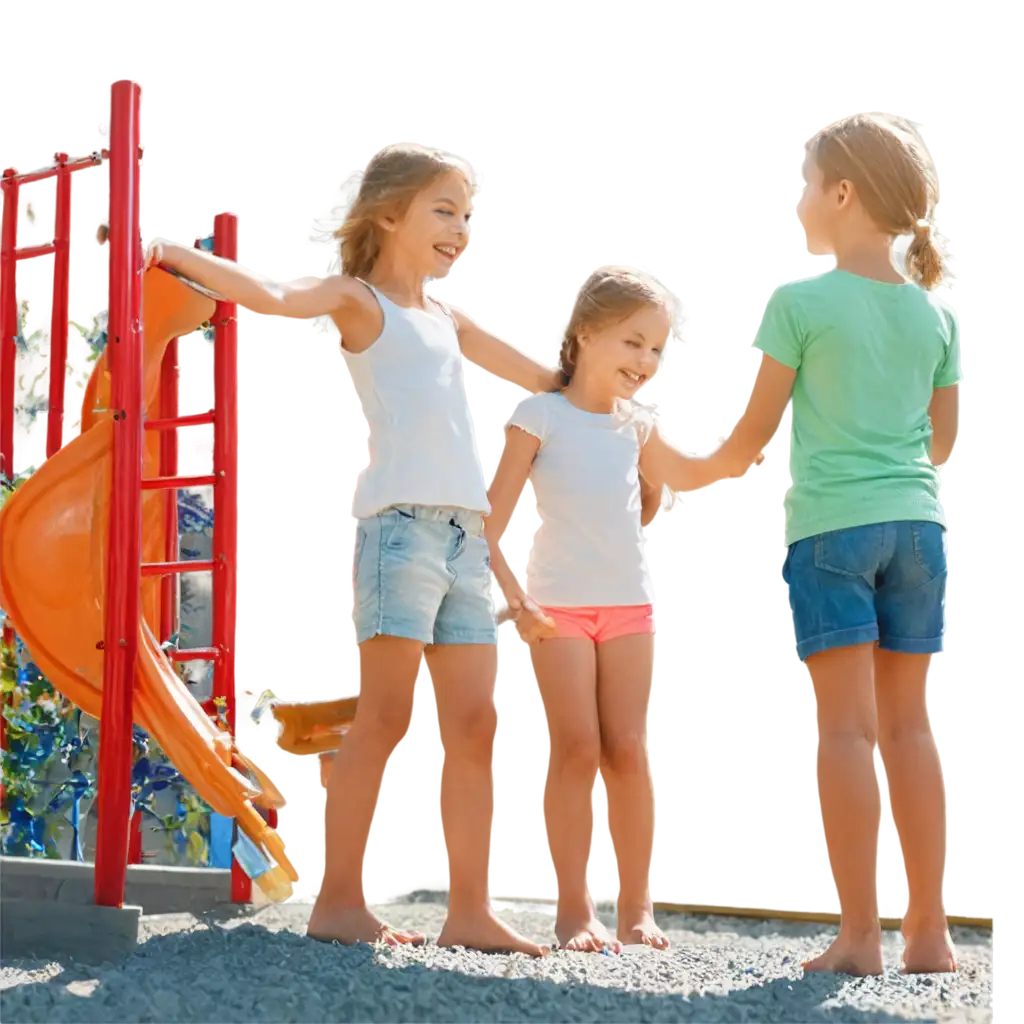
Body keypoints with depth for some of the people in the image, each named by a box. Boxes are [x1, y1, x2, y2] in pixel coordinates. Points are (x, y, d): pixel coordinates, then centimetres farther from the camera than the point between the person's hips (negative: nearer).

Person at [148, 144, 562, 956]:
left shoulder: (449, 321, 24)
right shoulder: (359, 300, 4)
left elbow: (542, 379, 36)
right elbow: (270, 300, -15)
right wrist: (176, 256, -17)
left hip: (466, 530, 7)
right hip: (399, 521, -7)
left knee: (474, 723, 3)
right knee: (384, 716, -8)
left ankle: (470, 910, 7)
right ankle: (338, 901, -3)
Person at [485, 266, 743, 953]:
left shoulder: (636, 426, 12)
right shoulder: (540, 416, -3)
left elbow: (690, 476, 32)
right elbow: (498, 516, -8)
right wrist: (515, 597, -18)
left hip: (630, 603, 4)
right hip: (559, 606, -4)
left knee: (627, 750, 1)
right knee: (576, 749, -7)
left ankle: (637, 908, 5)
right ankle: (574, 910, -3)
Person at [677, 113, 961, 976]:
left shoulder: (800, 305, -6)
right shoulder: (935, 315, 8)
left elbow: (757, 427, -1)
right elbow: (942, 441, 14)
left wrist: (708, 471, 19)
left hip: (831, 525, -4)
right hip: (916, 522, 5)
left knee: (847, 726, -5)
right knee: (907, 723, 8)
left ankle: (859, 936, -7)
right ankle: (929, 931, 8)